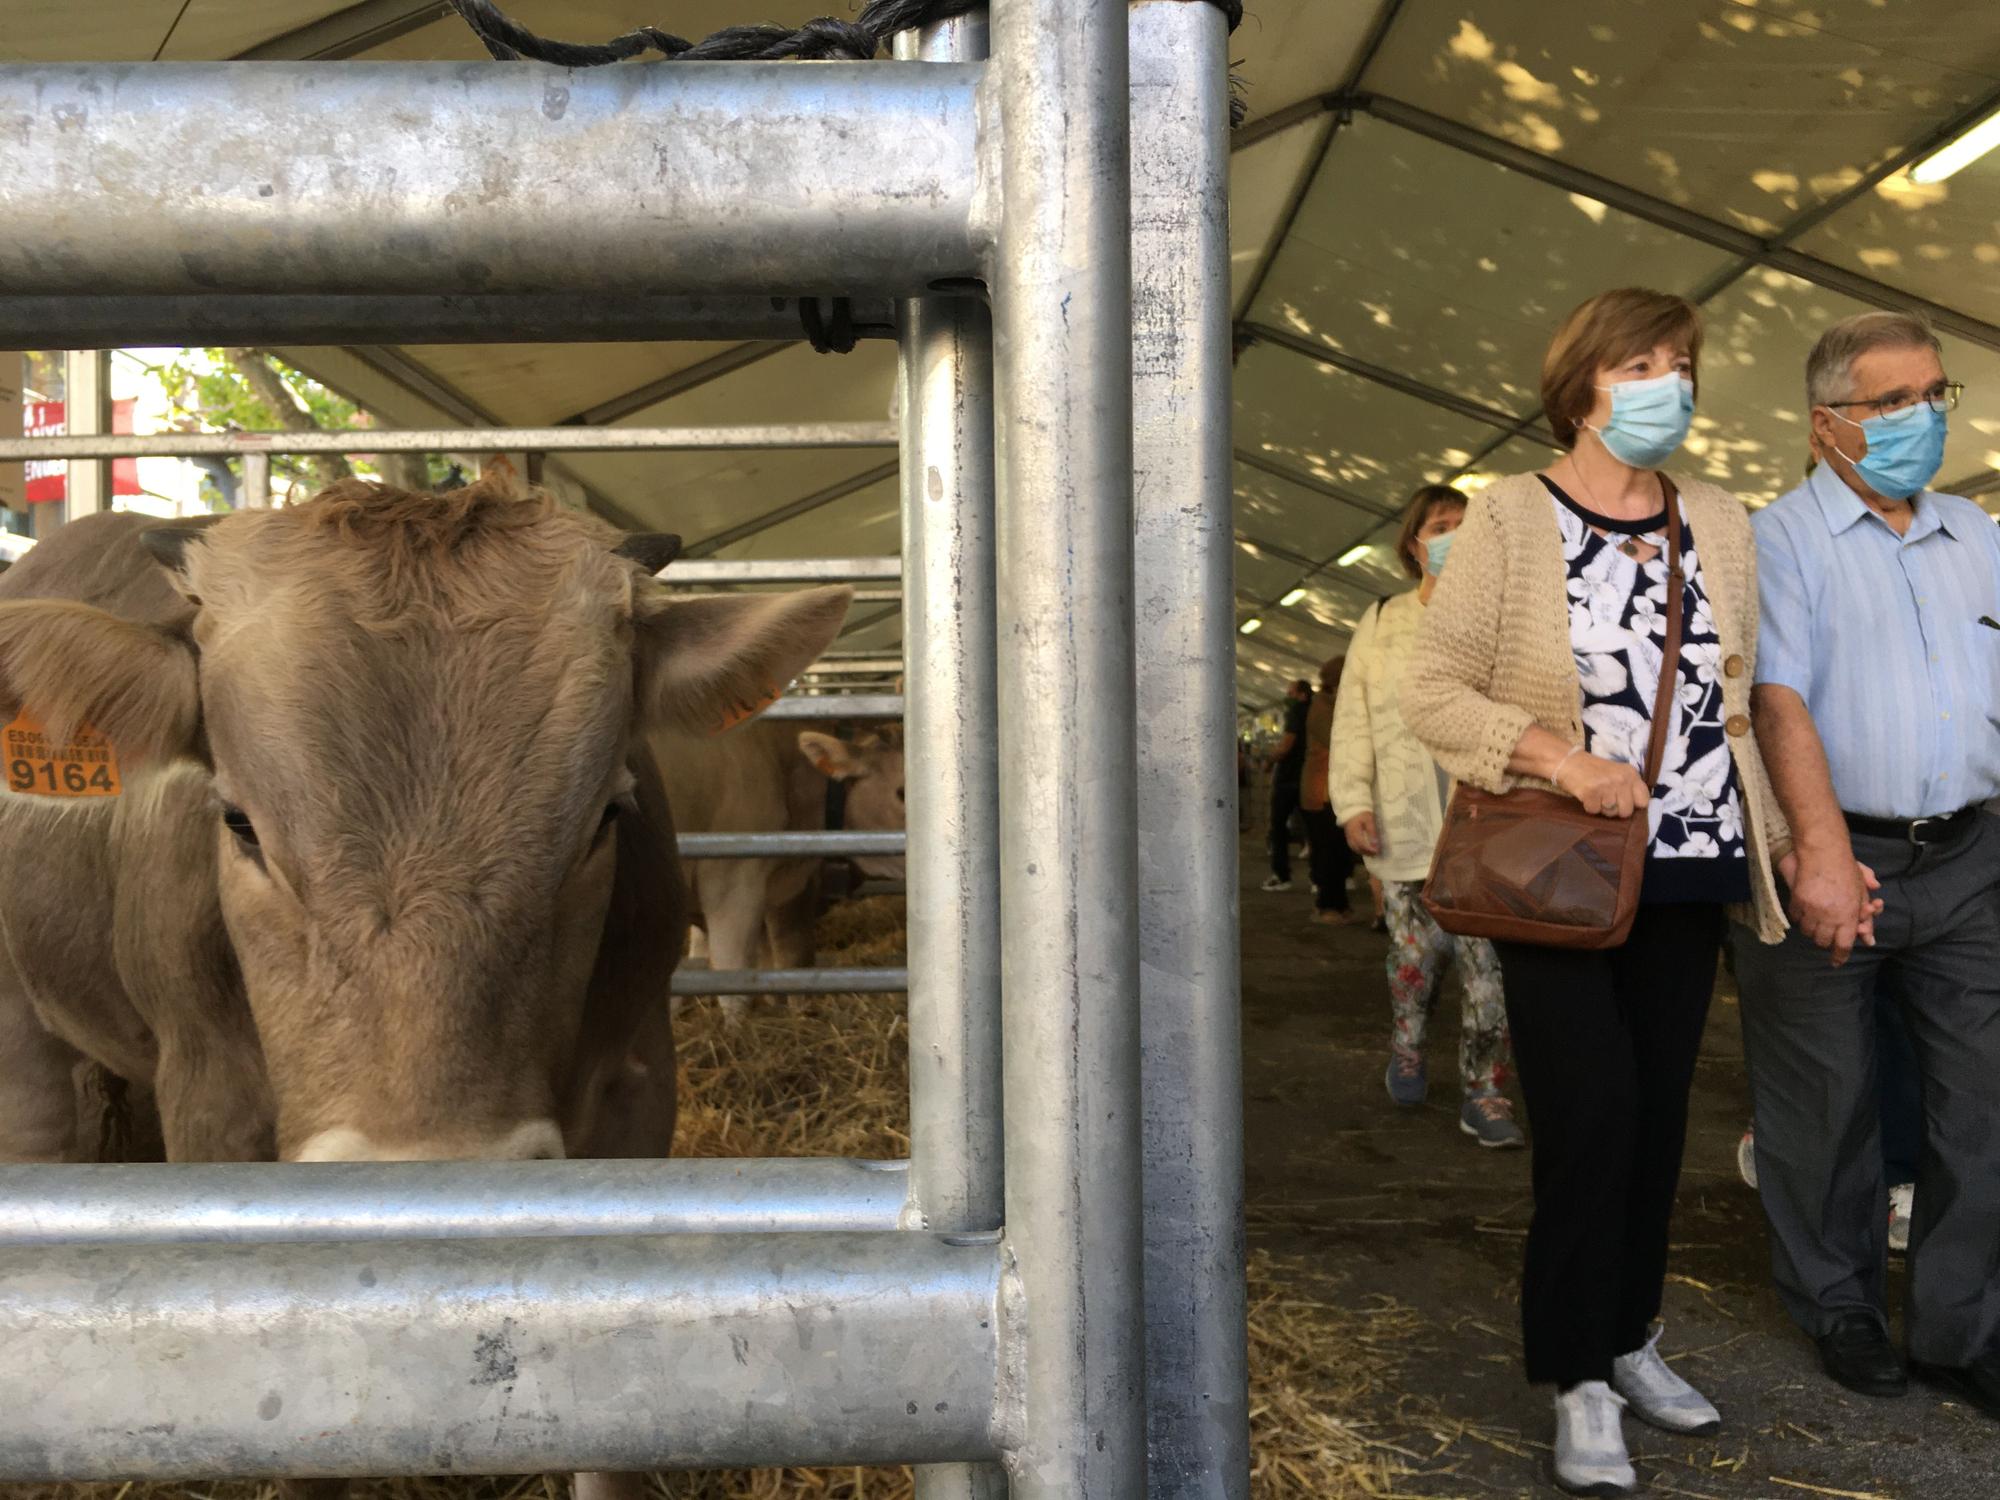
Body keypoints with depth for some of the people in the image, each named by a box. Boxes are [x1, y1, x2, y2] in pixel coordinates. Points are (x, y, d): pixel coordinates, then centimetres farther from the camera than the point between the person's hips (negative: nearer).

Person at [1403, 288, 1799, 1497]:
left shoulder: (1722, 524, 11)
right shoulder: (1510, 517, -4)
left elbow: (1742, 699, 17)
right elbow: (1432, 691, -9)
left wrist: (1779, 841, 13)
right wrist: (1558, 756, -21)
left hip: (1689, 876, 5)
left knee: (1660, 1119, 11)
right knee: (1592, 1116, -7)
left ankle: (1632, 1340, 29)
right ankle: (1581, 1383, 10)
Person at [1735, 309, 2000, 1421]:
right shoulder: (1781, 539, -3)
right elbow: (1780, 698, -15)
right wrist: (1824, 850, -24)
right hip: (1834, 858, -5)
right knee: (1829, 1101, 7)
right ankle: (1841, 1307, 26)